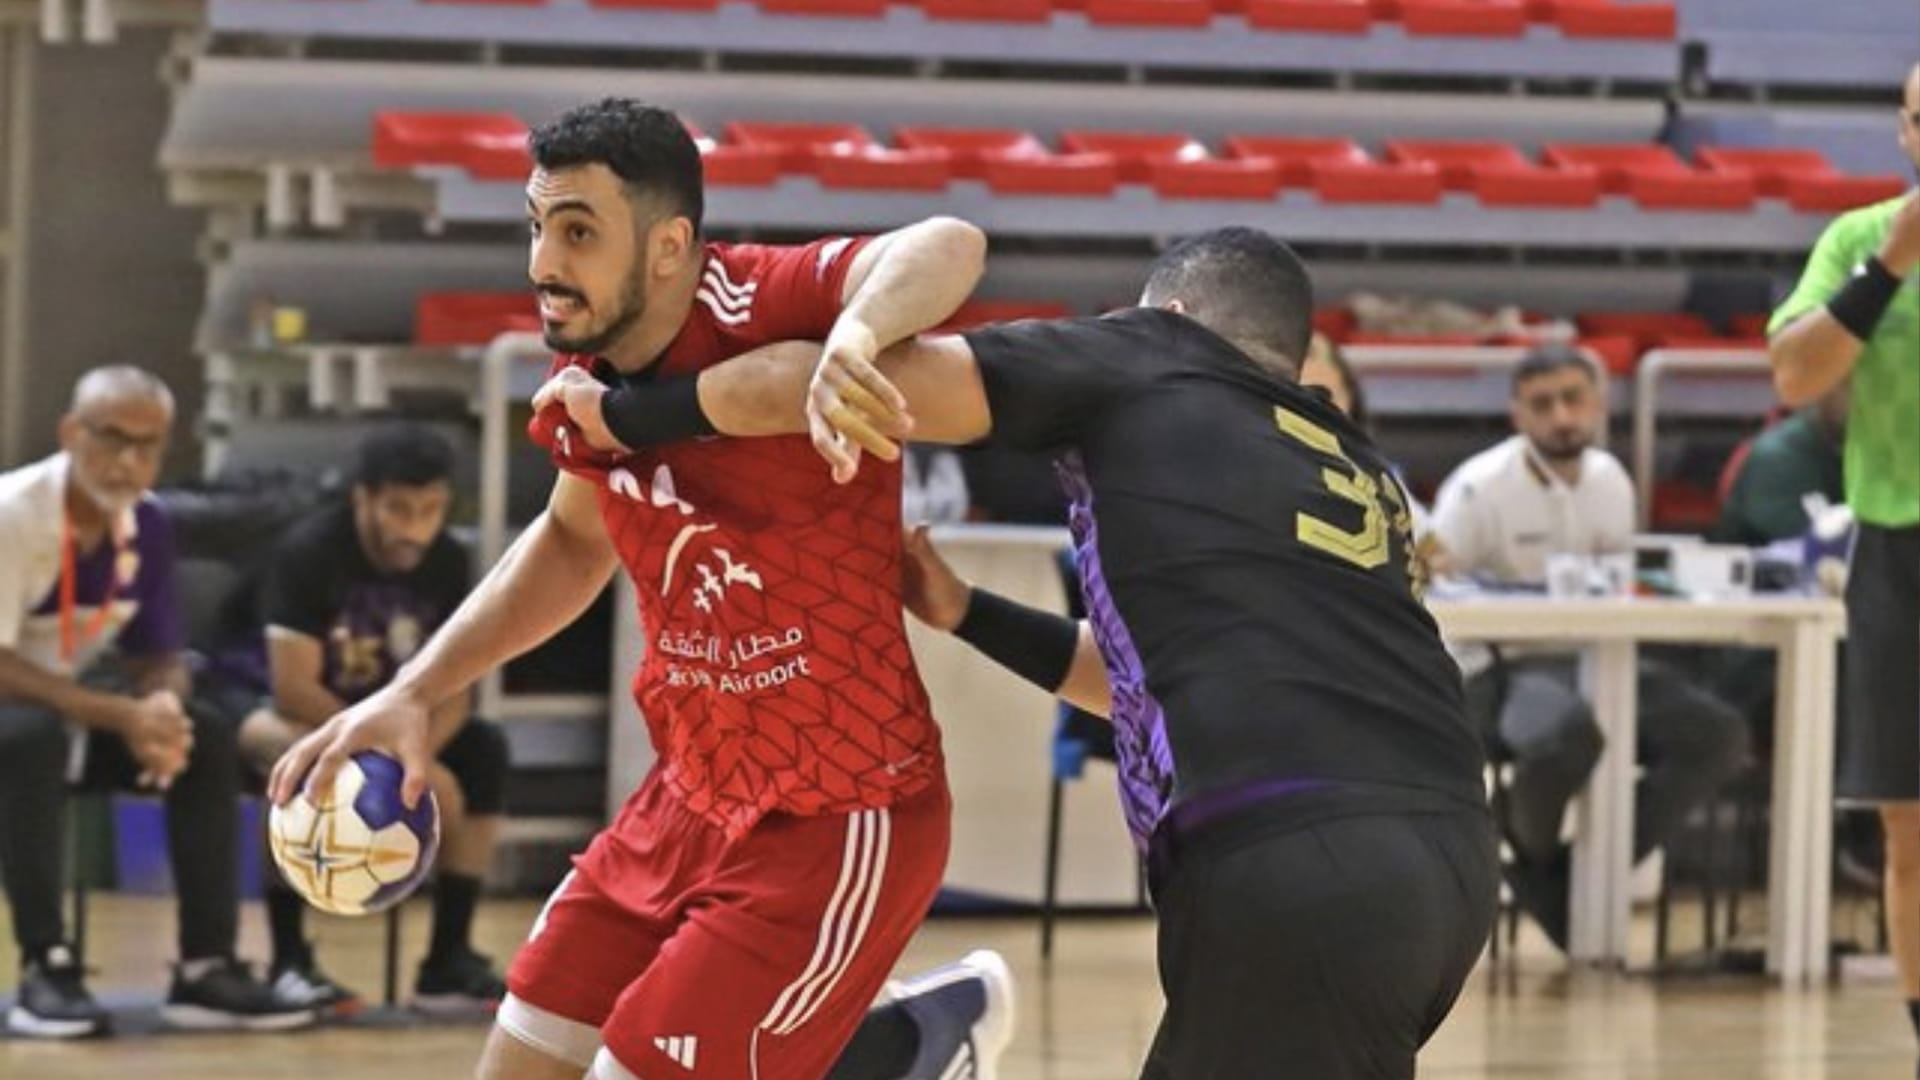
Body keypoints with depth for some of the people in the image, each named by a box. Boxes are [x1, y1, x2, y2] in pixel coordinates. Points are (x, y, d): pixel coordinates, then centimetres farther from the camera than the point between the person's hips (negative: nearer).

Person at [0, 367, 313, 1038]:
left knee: (208, 740, -13)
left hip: (81, 710, 6)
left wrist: (162, 706, -23)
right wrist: (122, 716, -34)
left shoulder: (148, 526, -3)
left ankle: (206, 968, -13)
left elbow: (160, 660, 3)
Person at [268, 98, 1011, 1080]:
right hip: (692, 796, 8)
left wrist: (855, 335, -65)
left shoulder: (760, 310, -24)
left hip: (836, 824, -8)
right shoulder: (591, 373, 0)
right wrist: (414, 691, 12)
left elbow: (949, 247, -44)